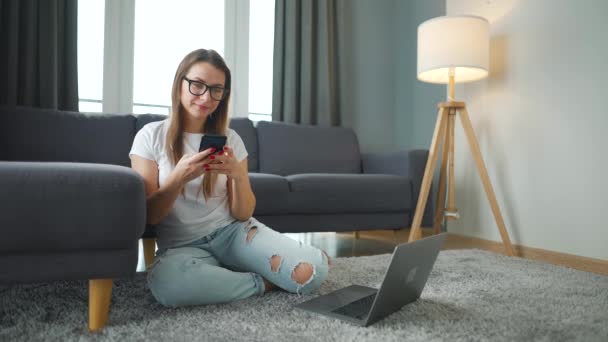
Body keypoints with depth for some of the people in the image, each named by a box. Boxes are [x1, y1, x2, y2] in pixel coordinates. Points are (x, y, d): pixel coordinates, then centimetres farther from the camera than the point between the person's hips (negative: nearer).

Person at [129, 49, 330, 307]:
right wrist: (178, 178, -24)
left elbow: (243, 214, 0)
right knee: (166, 283, -38)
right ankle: (263, 282, -12)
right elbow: (148, 216, -5)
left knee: (314, 269, -23)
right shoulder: (150, 136, -2)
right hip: (182, 246, 0)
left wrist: (238, 175, -20)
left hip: (233, 232, 1)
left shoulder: (231, 139, 3)